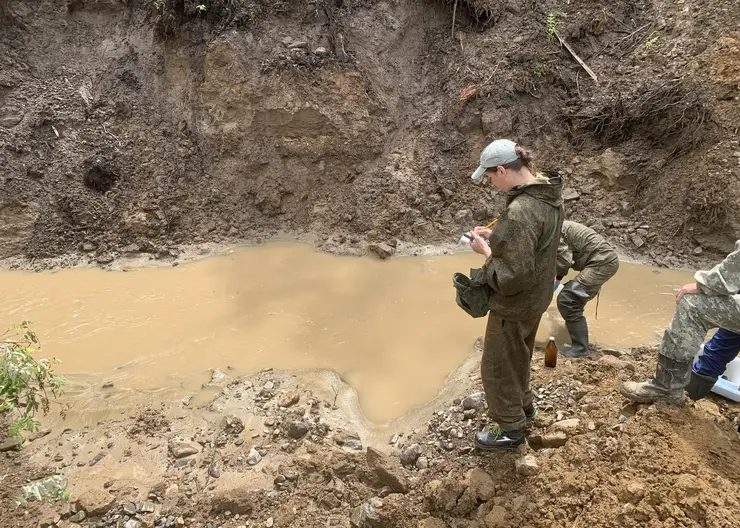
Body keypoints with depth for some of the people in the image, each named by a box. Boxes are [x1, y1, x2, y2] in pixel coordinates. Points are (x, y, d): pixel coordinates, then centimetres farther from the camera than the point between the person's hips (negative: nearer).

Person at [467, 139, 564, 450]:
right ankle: (523, 404, 50)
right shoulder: (548, 193, -3)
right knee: (518, 357, 29)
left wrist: (486, 250, -19)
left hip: (514, 306, -9)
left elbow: (510, 278, -32)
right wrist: (496, 236, 3)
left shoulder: (519, 213, -34)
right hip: (536, 296, 9)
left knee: (498, 367, 12)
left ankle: (511, 430, 29)